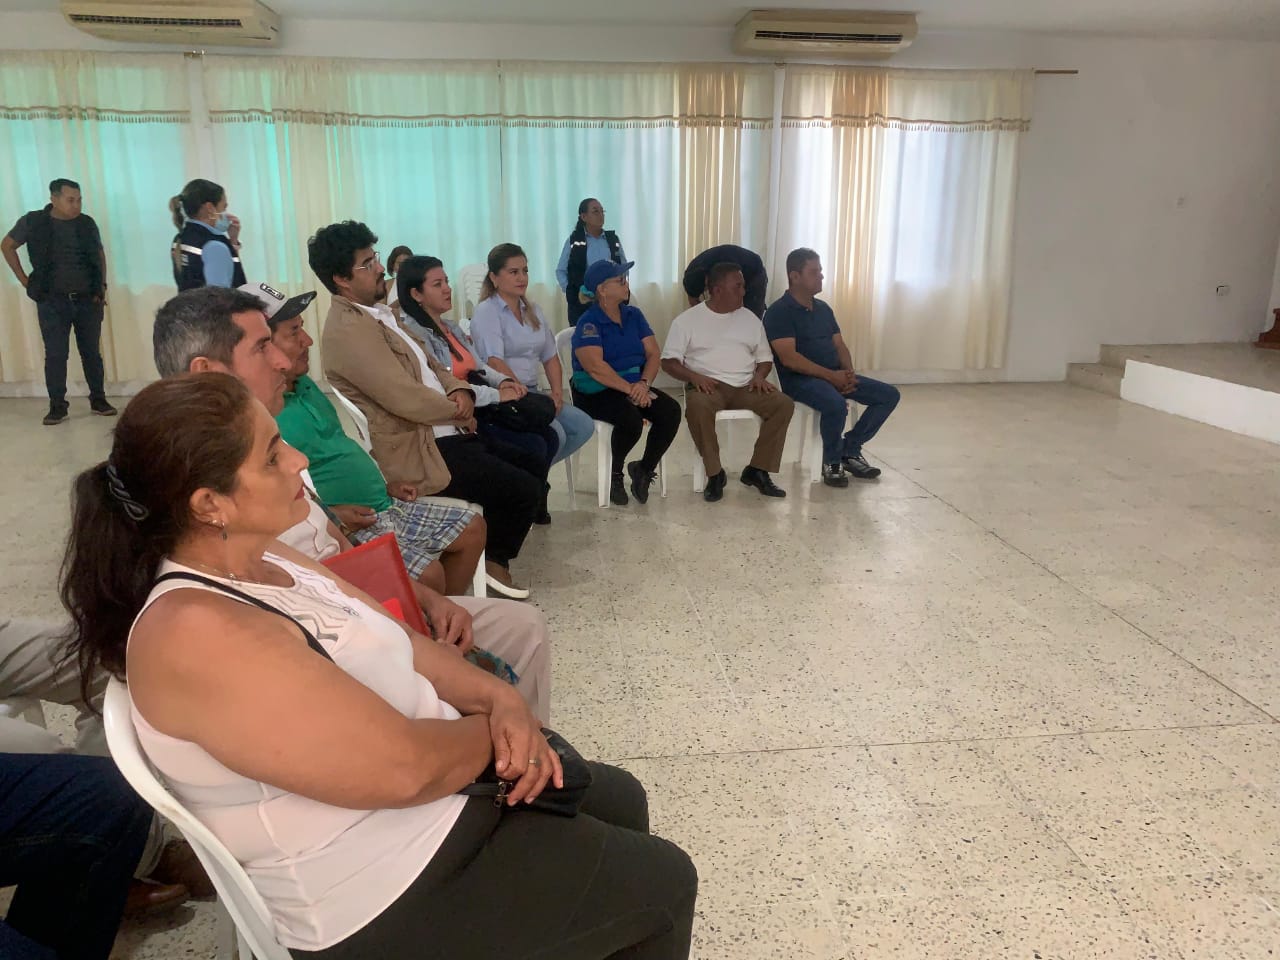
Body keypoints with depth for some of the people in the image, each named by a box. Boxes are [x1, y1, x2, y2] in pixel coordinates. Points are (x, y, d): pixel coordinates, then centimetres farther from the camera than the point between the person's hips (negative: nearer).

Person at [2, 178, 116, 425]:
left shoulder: (87, 223, 2)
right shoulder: (33, 221, -3)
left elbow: (99, 254, 16)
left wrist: (102, 285, 7)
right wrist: (24, 279, 3)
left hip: (88, 300, 2)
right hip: (52, 301, -2)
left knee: (92, 352, 7)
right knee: (55, 354, 0)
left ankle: (98, 399, 17)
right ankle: (57, 406, 5)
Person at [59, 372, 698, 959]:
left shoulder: (259, 561, -1)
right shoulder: (199, 632, -32)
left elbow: (398, 643, 7)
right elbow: (403, 767, -33)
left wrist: (501, 700, -10)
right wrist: (494, 728, -13)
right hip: (395, 894, -9)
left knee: (619, 802, 25)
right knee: (660, 884, 6)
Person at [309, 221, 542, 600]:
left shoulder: (378, 313, 13)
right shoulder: (350, 329, -19)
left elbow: (430, 365, 19)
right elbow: (407, 399, -25)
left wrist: (459, 391, -4)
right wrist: (458, 410, -6)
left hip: (443, 434, 10)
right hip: (417, 452, -10)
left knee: (531, 463, 15)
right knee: (525, 489, -13)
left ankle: (495, 531, 30)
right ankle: (494, 558, 11)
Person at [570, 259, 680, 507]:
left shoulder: (634, 315, 9)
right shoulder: (588, 323, -10)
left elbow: (653, 354, 3)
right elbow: (596, 367, -22)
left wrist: (644, 383, -16)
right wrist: (631, 389, -24)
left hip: (635, 387, 6)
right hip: (596, 393, -6)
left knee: (671, 411, -19)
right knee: (631, 419, -34)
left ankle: (644, 468, 1)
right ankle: (615, 472, -4)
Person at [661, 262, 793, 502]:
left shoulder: (750, 318, 15)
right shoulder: (687, 319, 3)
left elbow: (765, 357, 20)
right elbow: (669, 360, -1)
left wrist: (759, 375, -4)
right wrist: (693, 376, -19)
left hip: (746, 386, 4)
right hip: (708, 385, -4)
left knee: (784, 404, -22)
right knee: (697, 407, -38)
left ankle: (757, 470, -11)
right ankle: (714, 473, -21)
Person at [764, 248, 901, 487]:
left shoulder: (823, 309, 16)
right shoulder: (779, 312, -10)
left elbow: (840, 346, 16)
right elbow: (789, 359, -19)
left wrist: (848, 373, -6)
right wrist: (831, 375, -21)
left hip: (836, 375, 8)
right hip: (800, 378, -8)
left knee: (890, 395, -1)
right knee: (835, 405, -38)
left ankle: (850, 449, 8)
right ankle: (832, 460, -10)